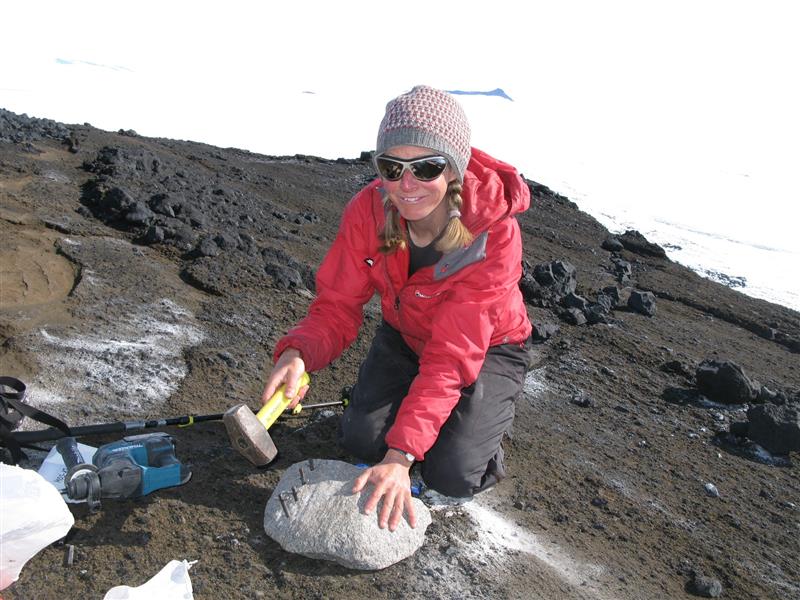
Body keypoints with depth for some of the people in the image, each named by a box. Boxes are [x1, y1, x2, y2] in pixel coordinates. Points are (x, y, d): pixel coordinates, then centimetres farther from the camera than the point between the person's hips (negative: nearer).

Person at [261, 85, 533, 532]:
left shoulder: (492, 235, -34)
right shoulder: (368, 210, -23)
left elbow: (452, 356, -36)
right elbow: (337, 307, -19)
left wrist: (401, 455, -42)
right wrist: (298, 353, -42)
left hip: (487, 349, -3)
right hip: (405, 337, 4)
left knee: (454, 476, -18)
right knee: (361, 440, -14)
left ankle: (483, 417, 16)